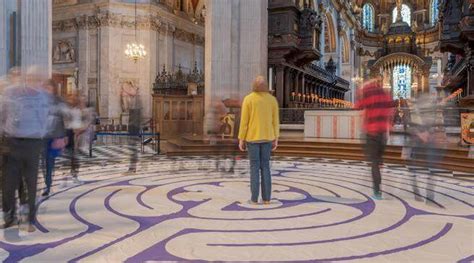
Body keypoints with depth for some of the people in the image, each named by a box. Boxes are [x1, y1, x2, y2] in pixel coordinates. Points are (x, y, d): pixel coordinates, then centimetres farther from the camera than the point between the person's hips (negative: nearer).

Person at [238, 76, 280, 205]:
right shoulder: (272, 99, 1)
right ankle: (266, 197, 8)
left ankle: (254, 198, 5)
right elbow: (275, 121, 2)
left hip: (252, 137, -3)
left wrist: (241, 139, -3)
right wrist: (275, 139, 8)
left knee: (254, 167, 3)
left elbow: (244, 121, -10)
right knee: (265, 166, 9)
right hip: (267, 137, 3)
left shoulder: (248, 99, -9)